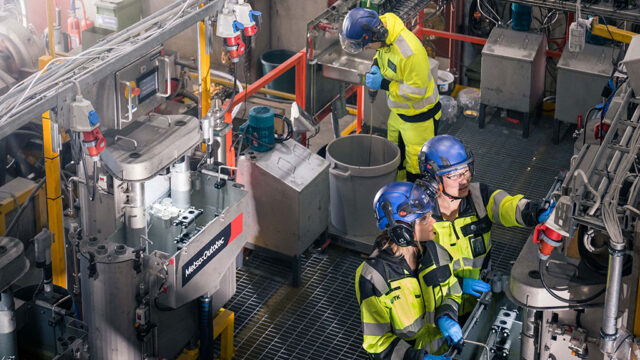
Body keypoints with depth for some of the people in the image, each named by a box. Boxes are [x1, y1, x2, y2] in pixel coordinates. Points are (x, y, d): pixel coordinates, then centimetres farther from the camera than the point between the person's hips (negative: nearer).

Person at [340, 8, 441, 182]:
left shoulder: (411, 52, -38)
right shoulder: (383, 23, -12)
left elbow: (417, 91, -30)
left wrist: (383, 85, -25)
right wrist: (375, 66, -8)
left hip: (419, 115, -9)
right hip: (398, 111, 9)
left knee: (416, 163, 6)